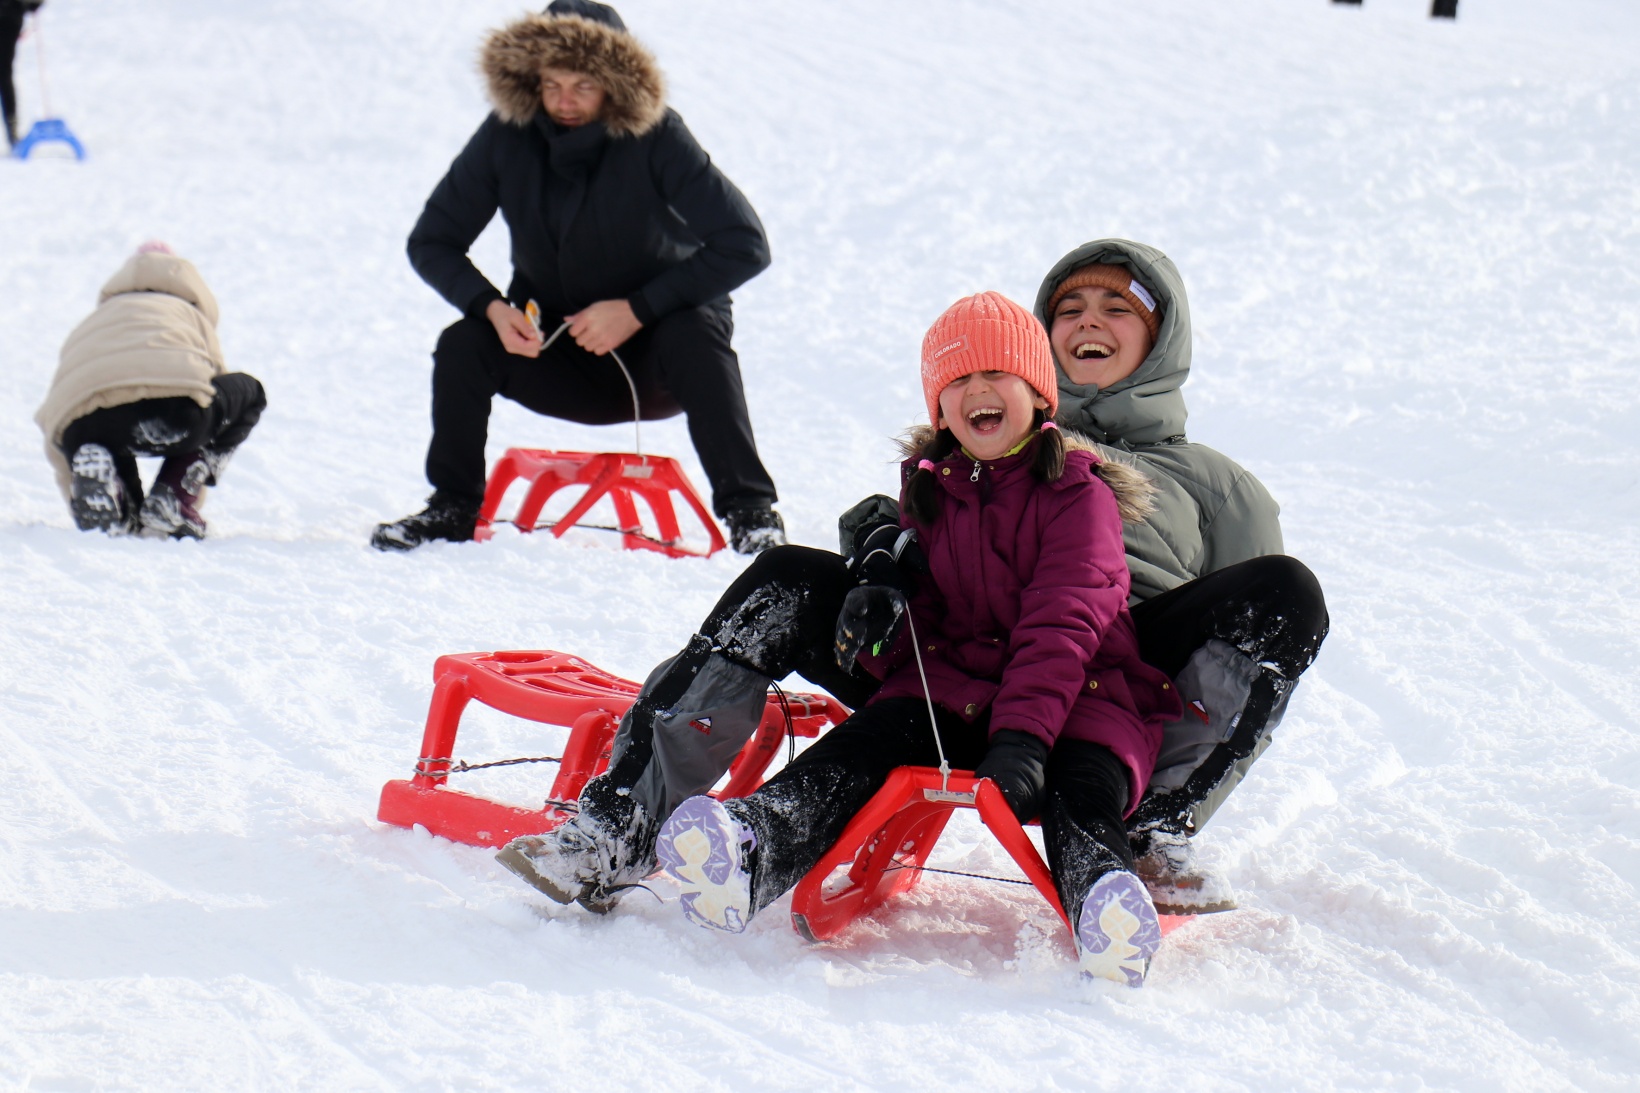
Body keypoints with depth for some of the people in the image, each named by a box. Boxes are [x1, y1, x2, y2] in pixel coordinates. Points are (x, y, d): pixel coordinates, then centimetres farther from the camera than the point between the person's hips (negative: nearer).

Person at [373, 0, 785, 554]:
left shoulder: (656, 137, -20)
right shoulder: (507, 135, -11)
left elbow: (745, 247, -22)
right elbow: (431, 242, -5)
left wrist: (637, 310, -27)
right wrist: (491, 308, -24)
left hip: (657, 356, -3)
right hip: (555, 353, 3)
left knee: (694, 334, -34)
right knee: (464, 345, -22)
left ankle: (749, 509, -29)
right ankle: (453, 507, -5)